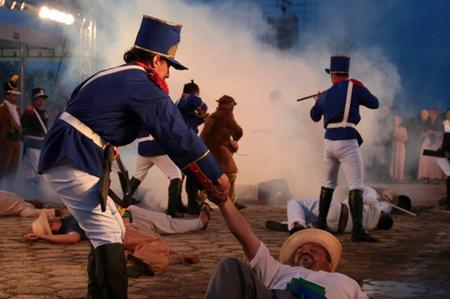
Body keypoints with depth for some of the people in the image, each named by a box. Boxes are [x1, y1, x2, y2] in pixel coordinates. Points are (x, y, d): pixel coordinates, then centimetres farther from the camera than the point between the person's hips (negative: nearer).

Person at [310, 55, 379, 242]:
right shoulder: (353, 86, -1)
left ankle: (321, 222, 29)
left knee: (329, 183, 22)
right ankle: (357, 230, -21)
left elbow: (314, 116, 30)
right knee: (356, 185, -10)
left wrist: (318, 101, 49)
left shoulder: (325, 95, 13)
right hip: (347, 141, -5)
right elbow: (374, 103, 7)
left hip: (329, 141, 6)